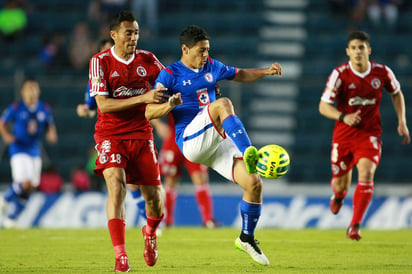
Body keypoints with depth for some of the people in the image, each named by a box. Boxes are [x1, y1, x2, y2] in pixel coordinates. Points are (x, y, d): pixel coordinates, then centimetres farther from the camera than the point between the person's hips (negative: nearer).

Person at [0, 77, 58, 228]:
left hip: (35, 151, 5)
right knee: (24, 183, -20)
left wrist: (51, 134, -7)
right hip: (18, 149, -5)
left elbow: (50, 126, 15)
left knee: (32, 186, 4)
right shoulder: (16, 108, -9)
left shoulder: (45, 109, 3)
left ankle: (12, 216, 18)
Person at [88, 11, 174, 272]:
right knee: (116, 186, -23)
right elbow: (103, 104, -16)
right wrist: (143, 98, -24)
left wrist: (173, 97, -9)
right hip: (110, 135, -3)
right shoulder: (100, 61, -8)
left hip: (142, 134, 3)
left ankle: (150, 232, 36)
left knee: (154, 195, 1)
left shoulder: (147, 59, 3)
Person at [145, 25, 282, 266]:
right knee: (223, 104, -32)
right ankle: (249, 154, -48)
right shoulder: (170, 75, 0)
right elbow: (149, 112, -5)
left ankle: (247, 237, 14)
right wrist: (170, 105, -25)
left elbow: (240, 75, 32)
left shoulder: (211, 67, 17)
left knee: (254, 183, -7)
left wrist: (266, 72, 15)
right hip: (191, 140, -6)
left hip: (217, 142, 6)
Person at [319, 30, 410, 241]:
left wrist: (402, 122, 7)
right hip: (343, 134, 0)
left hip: (370, 133, 0)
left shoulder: (382, 72, -6)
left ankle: (355, 226, -17)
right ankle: (338, 196, 51)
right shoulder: (340, 74, -13)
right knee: (340, 183, 10)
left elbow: (396, 93, 15)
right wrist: (343, 117, -31)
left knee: (366, 174, -23)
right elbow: (323, 106, -13)